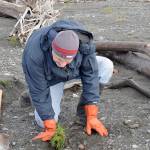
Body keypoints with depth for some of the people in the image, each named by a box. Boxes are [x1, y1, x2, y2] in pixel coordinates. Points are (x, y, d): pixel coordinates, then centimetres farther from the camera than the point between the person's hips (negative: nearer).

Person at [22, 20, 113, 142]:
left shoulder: (84, 41, -35)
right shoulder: (35, 55, -41)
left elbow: (90, 76, -27)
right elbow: (38, 92, -31)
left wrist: (91, 116, -25)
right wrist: (50, 129, -24)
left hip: (76, 70, 3)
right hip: (49, 77, -2)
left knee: (106, 67, -23)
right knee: (43, 121, -17)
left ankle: (83, 110, -3)